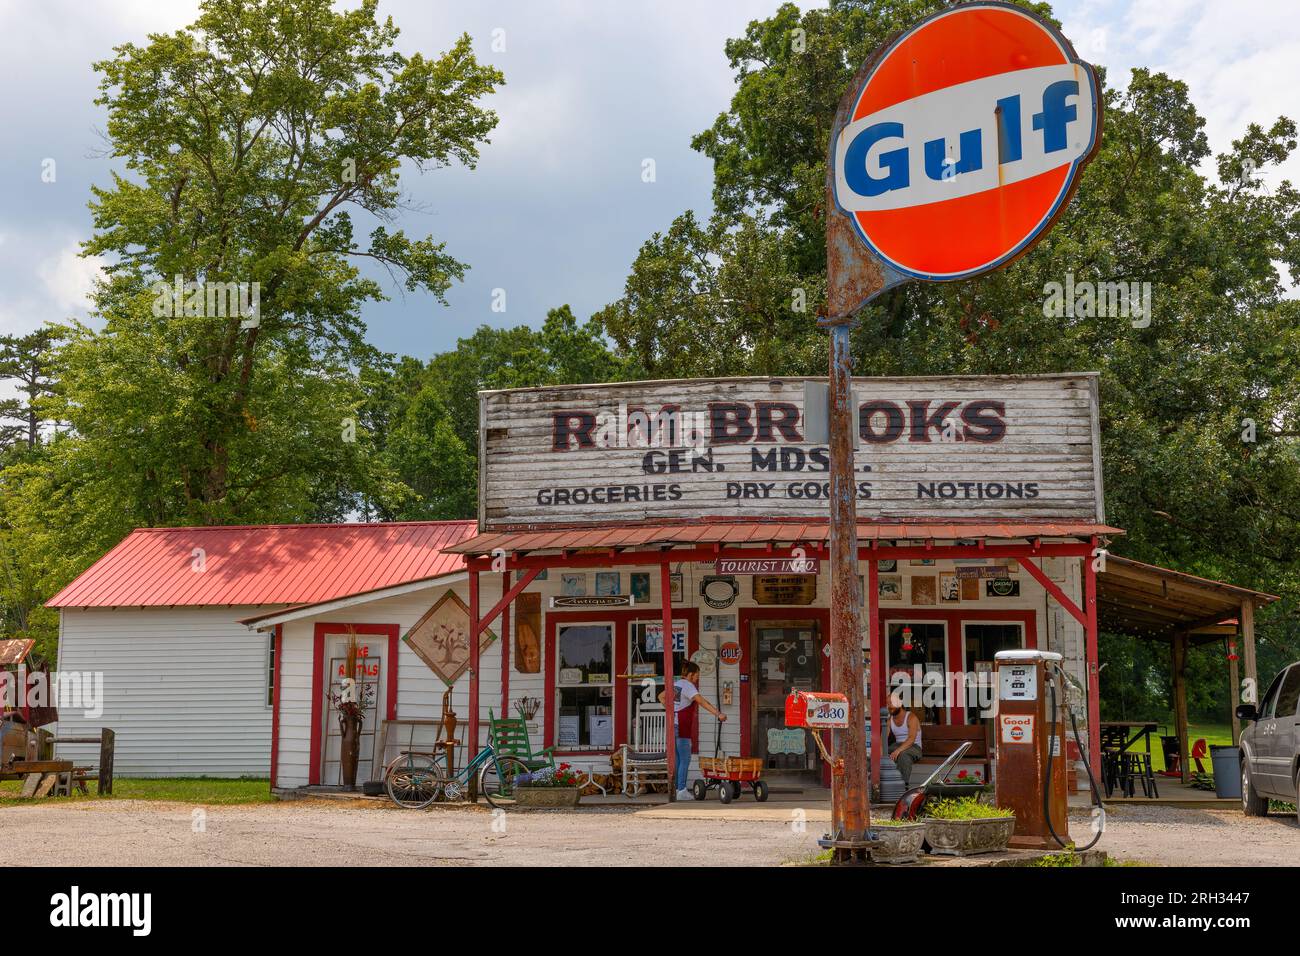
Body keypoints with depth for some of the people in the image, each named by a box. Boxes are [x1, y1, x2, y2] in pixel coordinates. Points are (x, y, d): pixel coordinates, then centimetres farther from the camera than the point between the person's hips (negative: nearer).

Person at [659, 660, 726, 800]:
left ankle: (676, 789, 14)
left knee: (677, 759, 12)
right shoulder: (688, 686, -12)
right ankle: (681, 790, -7)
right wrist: (718, 714, -30)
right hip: (681, 727, -8)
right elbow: (701, 701, -24)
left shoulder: (675, 684, 14)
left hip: (672, 725, 8)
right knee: (685, 759, -4)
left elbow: (661, 697, 25)